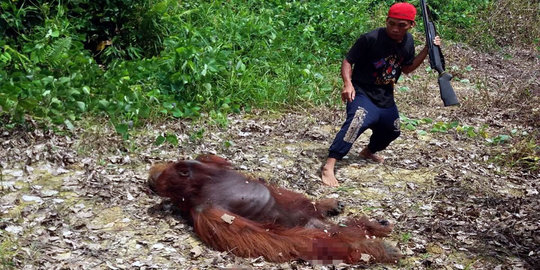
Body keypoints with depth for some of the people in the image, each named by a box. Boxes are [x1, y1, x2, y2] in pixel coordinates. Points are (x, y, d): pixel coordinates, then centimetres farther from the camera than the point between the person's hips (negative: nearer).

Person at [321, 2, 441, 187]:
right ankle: (329, 166, -37)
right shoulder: (370, 39, -20)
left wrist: (427, 50, 0)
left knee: (391, 131, 23)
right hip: (362, 93, -7)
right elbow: (347, 61, -14)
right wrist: (348, 84, -31)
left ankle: (368, 152, 56)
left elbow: (407, 68, 12)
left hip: (385, 98, 7)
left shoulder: (408, 41, 0)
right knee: (358, 121, -35)